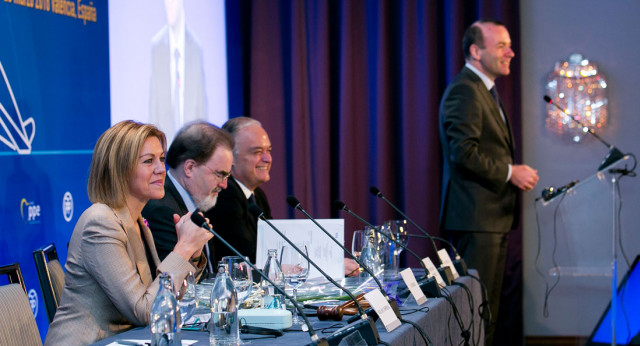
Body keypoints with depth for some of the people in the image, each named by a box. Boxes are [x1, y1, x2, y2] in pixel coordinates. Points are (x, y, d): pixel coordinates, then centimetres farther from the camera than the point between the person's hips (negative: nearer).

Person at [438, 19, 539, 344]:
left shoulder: (484, 91, 20)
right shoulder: (464, 91, -14)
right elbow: (463, 152, -23)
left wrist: (516, 174, 11)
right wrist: (509, 172, -16)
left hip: (494, 218, 11)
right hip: (476, 218, -11)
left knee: (488, 307, 14)